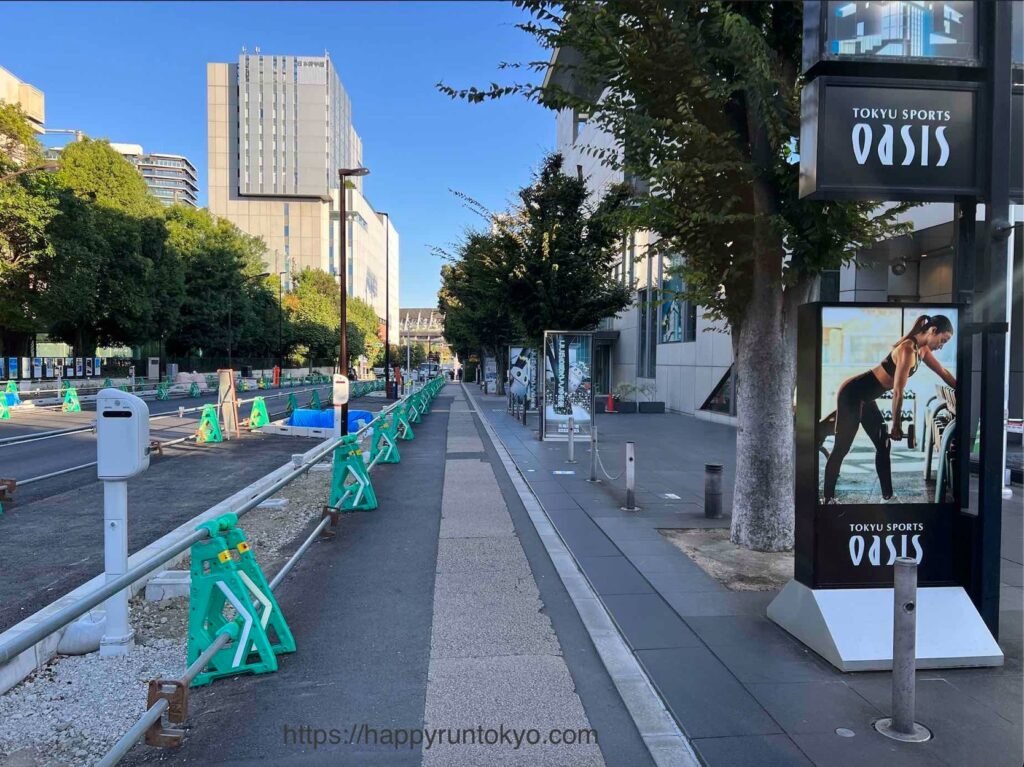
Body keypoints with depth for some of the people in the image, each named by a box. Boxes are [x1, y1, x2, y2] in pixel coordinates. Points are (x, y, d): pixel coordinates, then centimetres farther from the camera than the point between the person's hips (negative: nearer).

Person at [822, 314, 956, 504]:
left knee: (883, 445, 12)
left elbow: (943, 372, 22)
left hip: (865, 397, 11)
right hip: (852, 394, -11)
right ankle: (828, 499, 3)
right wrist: (897, 425, -16)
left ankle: (888, 497, 20)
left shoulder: (921, 349, 6)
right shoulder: (908, 349, -23)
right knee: (841, 448, -5)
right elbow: (898, 391, -22)